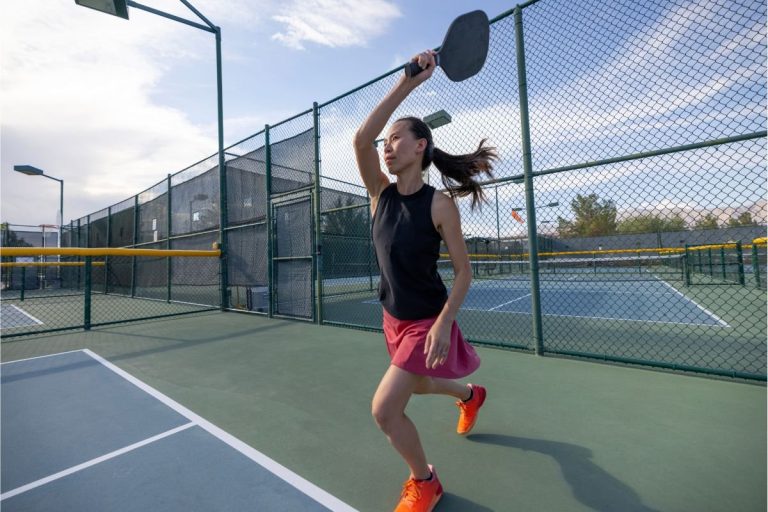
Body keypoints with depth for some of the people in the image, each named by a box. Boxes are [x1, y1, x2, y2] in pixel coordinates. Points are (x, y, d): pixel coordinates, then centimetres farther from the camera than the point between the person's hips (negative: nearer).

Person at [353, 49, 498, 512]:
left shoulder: (440, 204, -18)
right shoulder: (381, 194, -6)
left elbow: (464, 272, -15)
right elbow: (361, 140, -21)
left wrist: (443, 324, -23)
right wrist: (407, 83, -22)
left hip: (427, 322, -6)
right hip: (394, 319, 6)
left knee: (384, 409, -6)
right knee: (418, 386, 28)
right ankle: (471, 395, 61)